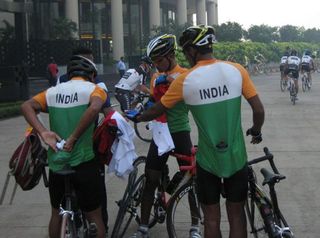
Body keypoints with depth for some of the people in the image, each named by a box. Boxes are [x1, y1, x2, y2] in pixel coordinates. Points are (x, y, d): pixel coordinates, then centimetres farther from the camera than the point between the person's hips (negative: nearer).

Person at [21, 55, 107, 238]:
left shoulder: (53, 91, 10)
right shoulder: (94, 89, -3)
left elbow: (26, 106, -5)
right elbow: (94, 108, -26)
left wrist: (43, 132, -15)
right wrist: (74, 138, -21)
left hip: (56, 163, 5)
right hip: (83, 162, -4)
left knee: (57, 213, 22)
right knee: (94, 217, 8)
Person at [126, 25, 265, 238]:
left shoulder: (185, 80, -9)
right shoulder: (236, 70, -7)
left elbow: (156, 111, 3)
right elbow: (259, 110, -6)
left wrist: (137, 118, 23)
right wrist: (256, 132, 15)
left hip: (208, 161, -1)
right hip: (236, 158, 1)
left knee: (212, 219, 13)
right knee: (236, 215, 14)